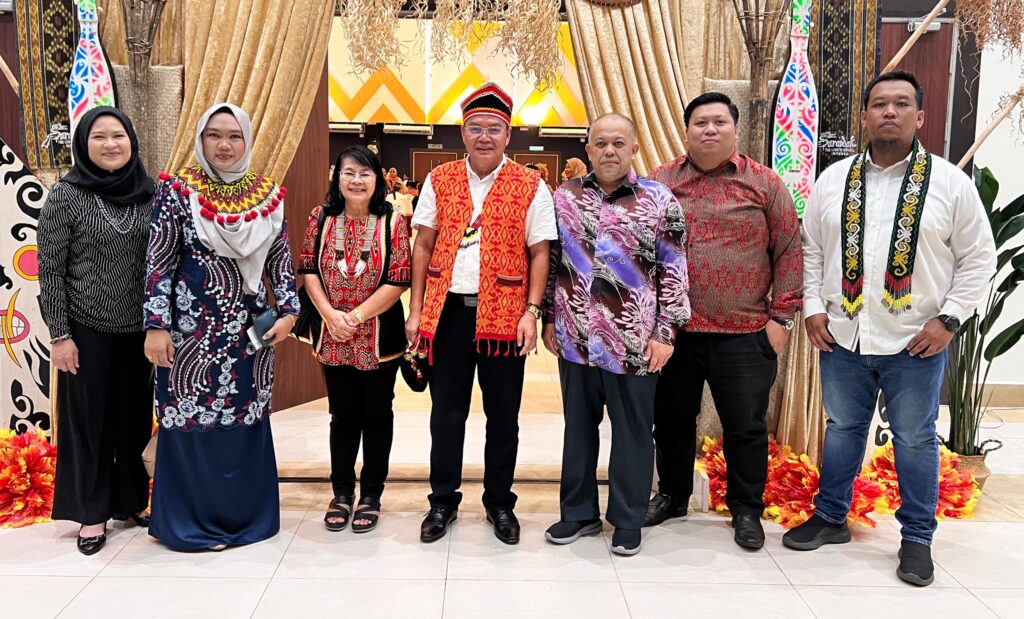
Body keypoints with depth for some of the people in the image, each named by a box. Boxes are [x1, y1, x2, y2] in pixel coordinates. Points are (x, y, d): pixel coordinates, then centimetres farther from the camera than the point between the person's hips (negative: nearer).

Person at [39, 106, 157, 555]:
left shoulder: (150, 193, 1)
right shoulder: (66, 195, -8)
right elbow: (50, 270, -6)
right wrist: (59, 335, -9)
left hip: (138, 327, 3)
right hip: (87, 329, -3)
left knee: (134, 416, 11)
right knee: (88, 418, 7)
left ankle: (131, 500, 28)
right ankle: (92, 513, 21)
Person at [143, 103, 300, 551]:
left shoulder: (269, 195, 5)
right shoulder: (178, 190, -4)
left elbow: (281, 262, 10)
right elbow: (159, 264, -5)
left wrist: (288, 312, 1)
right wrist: (157, 326, -11)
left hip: (251, 328, 4)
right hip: (193, 326, -3)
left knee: (248, 420, 11)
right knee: (192, 421, 3)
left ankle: (246, 513, 25)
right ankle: (193, 521, 17)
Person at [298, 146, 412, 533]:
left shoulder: (392, 222, -6)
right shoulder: (321, 218, 2)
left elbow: (399, 280, -10)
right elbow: (308, 270, 2)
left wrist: (357, 316, -14)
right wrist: (330, 315, -11)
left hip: (379, 338, -2)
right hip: (334, 339, 2)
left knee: (376, 415, 9)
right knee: (342, 415, 13)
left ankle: (371, 495, 23)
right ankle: (342, 492, 28)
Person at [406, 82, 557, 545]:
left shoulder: (531, 187, 1)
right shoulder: (439, 180, 6)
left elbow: (540, 253, 0)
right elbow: (423, 246, 8)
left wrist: (531, 312, -9)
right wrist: (415, 311, 3)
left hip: (504, 315, -1)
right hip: (448, 311, 2)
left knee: (503, 414, 9)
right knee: (446, 411, 10)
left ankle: (500, 502, 26)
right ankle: (443, 500, 25)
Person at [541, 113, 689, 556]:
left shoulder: (659, 200, -4)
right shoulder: (565, 197, 5)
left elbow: (674, 272, -3)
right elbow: (553, 261, 11)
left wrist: (665, 333, -7)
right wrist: (550, 319, 9)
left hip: (634, 343, -3)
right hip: (575, 339, 3)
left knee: (632, 432, 9)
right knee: (578, 427, 15)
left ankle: (628, 520, 25)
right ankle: (579, 512, 31)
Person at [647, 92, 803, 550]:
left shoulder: (764, 184, 2)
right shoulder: (661, 183, 5)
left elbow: (789, 251, 2)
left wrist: (782, 317, -3)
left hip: (744, 335, -1)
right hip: (673, 331, 2)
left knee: (746, 427, 8)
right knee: (672, 420, 15)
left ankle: (746, 510, 26)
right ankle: (672, 495, 35)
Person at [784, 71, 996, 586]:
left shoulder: (950, 182, -2)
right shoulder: (833, 180, 5)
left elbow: (978, 258, 0)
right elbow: (811, 249, 10)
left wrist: (948, 318, -8)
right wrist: (813, 307, 1)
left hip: (916, 342, -2)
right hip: (842, 337, 2)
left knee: (915, 439, 8)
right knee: (842, 428, 15)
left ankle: (917, 538, 24)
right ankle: (830, 518, 31)